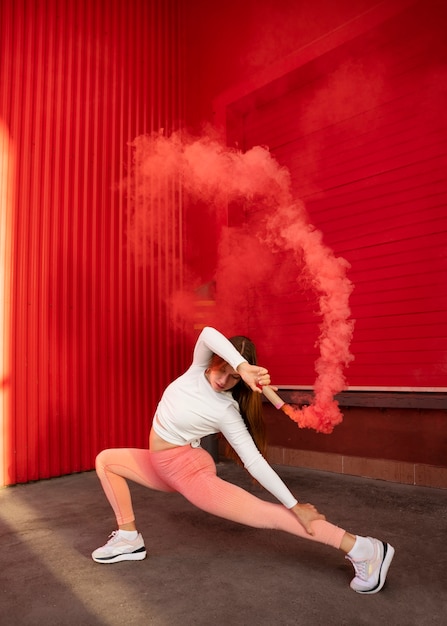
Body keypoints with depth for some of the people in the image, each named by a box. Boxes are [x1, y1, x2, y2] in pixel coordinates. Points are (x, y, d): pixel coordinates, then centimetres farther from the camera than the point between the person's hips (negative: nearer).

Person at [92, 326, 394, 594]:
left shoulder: (226, 412, -23)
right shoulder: (200, 368, -10)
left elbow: (254, 461, -22)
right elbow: (209, 334, -31)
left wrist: (294, 506, -25)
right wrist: (243, 366, -45)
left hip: (188, 470, -7)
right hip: (160, 465, 7)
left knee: (266, 515, -13)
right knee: (105, 460, 14)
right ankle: (129, 538, 16)